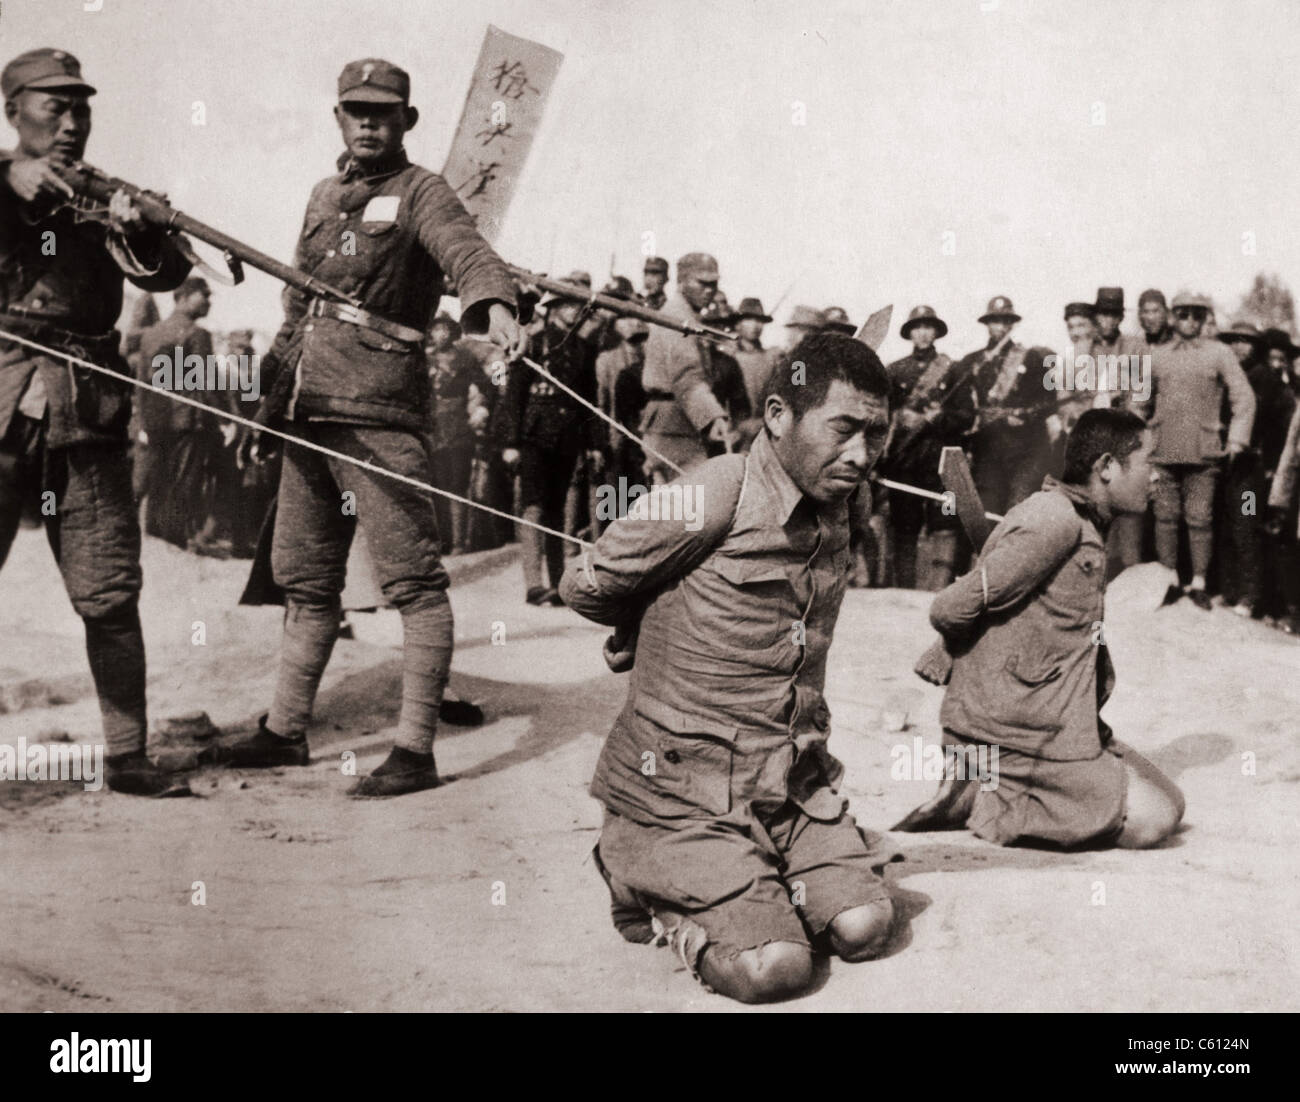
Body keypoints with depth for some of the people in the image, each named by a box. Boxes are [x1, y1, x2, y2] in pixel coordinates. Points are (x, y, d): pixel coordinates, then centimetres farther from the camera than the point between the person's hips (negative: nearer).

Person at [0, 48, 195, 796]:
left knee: (111, 594, 2)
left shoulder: (101, 198, 17)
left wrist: (137, 230, -15)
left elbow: (167, 276, 5)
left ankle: (128, 756, 9)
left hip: (88, 417, 3)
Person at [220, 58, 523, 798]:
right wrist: (275, 384, 25)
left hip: (380, 411, -8)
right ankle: (285, 730, 26)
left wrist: (495, 306, -43)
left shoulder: (420, 193, -1)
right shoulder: (324, 198, 20)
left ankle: (415, 750, -5)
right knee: (306, 579, 15)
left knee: (413, 578, -8)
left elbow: (465, 248, -22)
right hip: (307, 414, 8)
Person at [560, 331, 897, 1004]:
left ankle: (746, 893, 17)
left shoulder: (833, 514, 8)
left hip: (793, 787, 7)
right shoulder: (709, 499, -17)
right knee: (772, 968, -18)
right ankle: (652, 889, 9)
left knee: (863, 928, -9)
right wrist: (657, 631, 13)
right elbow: (585, 589, -4)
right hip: (683, 793, -7)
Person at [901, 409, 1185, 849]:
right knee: (1152, 820, -11)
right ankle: (980, 802, -7)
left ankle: (984, 790, 6)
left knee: (1168, 802, 9)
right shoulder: (1054, 520, -18)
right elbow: (950, 610, -20)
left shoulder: (1081, 525, 15)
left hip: (1061, 723, 10)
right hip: (1017, 733, -10)